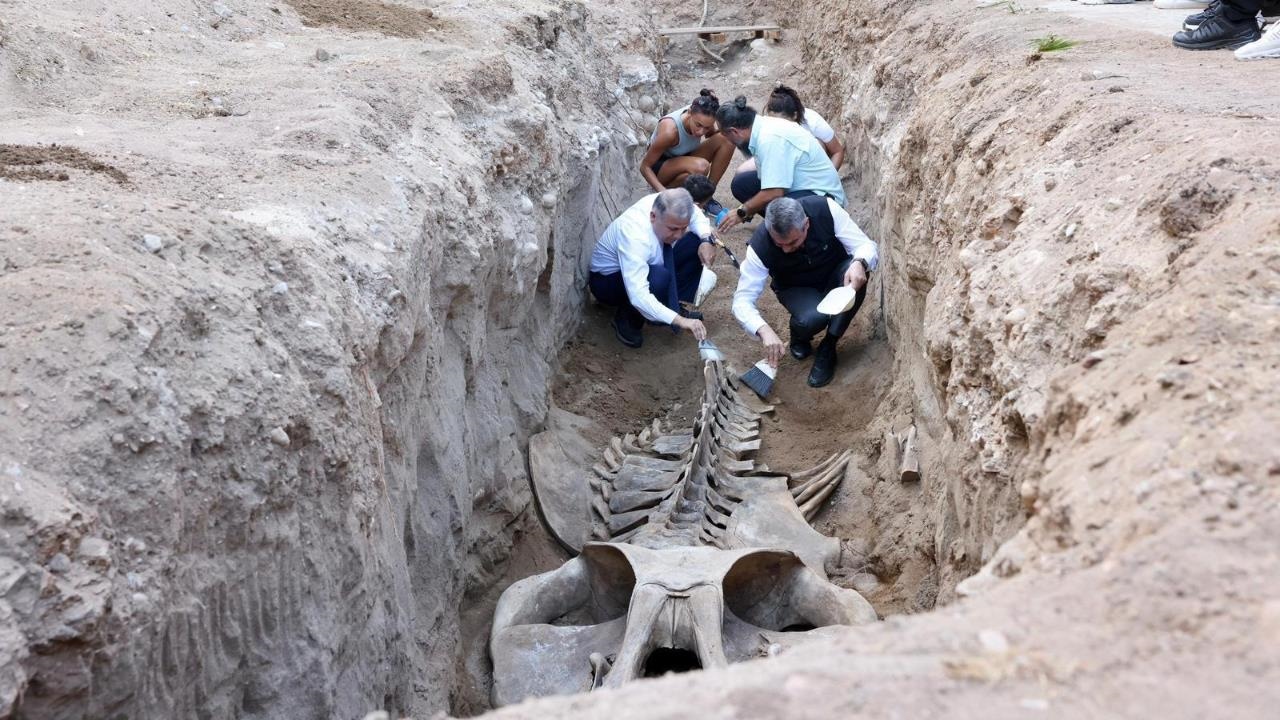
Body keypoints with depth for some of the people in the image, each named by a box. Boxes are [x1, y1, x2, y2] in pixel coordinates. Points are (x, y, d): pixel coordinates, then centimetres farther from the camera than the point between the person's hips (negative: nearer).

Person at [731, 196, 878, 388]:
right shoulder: (760, 247, -30)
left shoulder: (825, 209, -30)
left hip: (835, 276, 2)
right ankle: (800, 335, 4)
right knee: (813, 318, -35)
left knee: (858, 272, -33)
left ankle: (827, 348, -18)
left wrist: (859, 263, -48)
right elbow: (742, 300, -27)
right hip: (797, 289, -2)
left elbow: (867, 246, -24)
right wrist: (764, 330, -47)